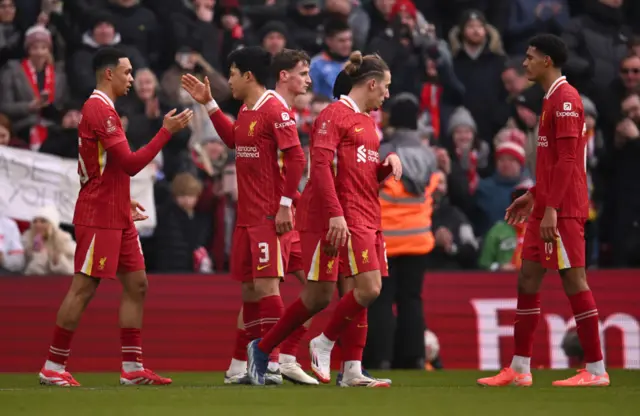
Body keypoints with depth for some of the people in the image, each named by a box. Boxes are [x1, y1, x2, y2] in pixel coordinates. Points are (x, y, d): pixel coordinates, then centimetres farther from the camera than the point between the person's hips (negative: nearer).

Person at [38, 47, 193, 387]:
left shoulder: (101, 109, 17)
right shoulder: (99, 110, -15)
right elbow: (130, 163, -20)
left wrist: (124, 201, 18)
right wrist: (167, 131, -17)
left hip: (117, 216, 10)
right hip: (99, 217, -10)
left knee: (136, 284, 7)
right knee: (83, 289, -7)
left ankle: (132, 368, 8)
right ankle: (53, 368, -1)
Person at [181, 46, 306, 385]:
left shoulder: (275, 109, -13)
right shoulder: (246, 110, 14)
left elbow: (296, 157, -17)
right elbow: (233, 139, 33)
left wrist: (285, 205, -19)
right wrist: (208, 104, 29)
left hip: (270, 216, -9)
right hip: (246, 216, 9)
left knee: (266, 284, -12)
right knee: (248, 287, 9)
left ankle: (273, 364, -11)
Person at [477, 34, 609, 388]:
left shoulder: (565, 99, -13)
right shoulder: (552, 99, 17)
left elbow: (567, 160, -19)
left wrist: (551, 208, -23)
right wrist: (534, 196, 24)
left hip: (563, 211, -10)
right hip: (546, 208, 10)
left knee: (573, 280, -8)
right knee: (527, 281, 10)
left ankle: (596, 370, -5)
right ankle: (519, 369, 14)